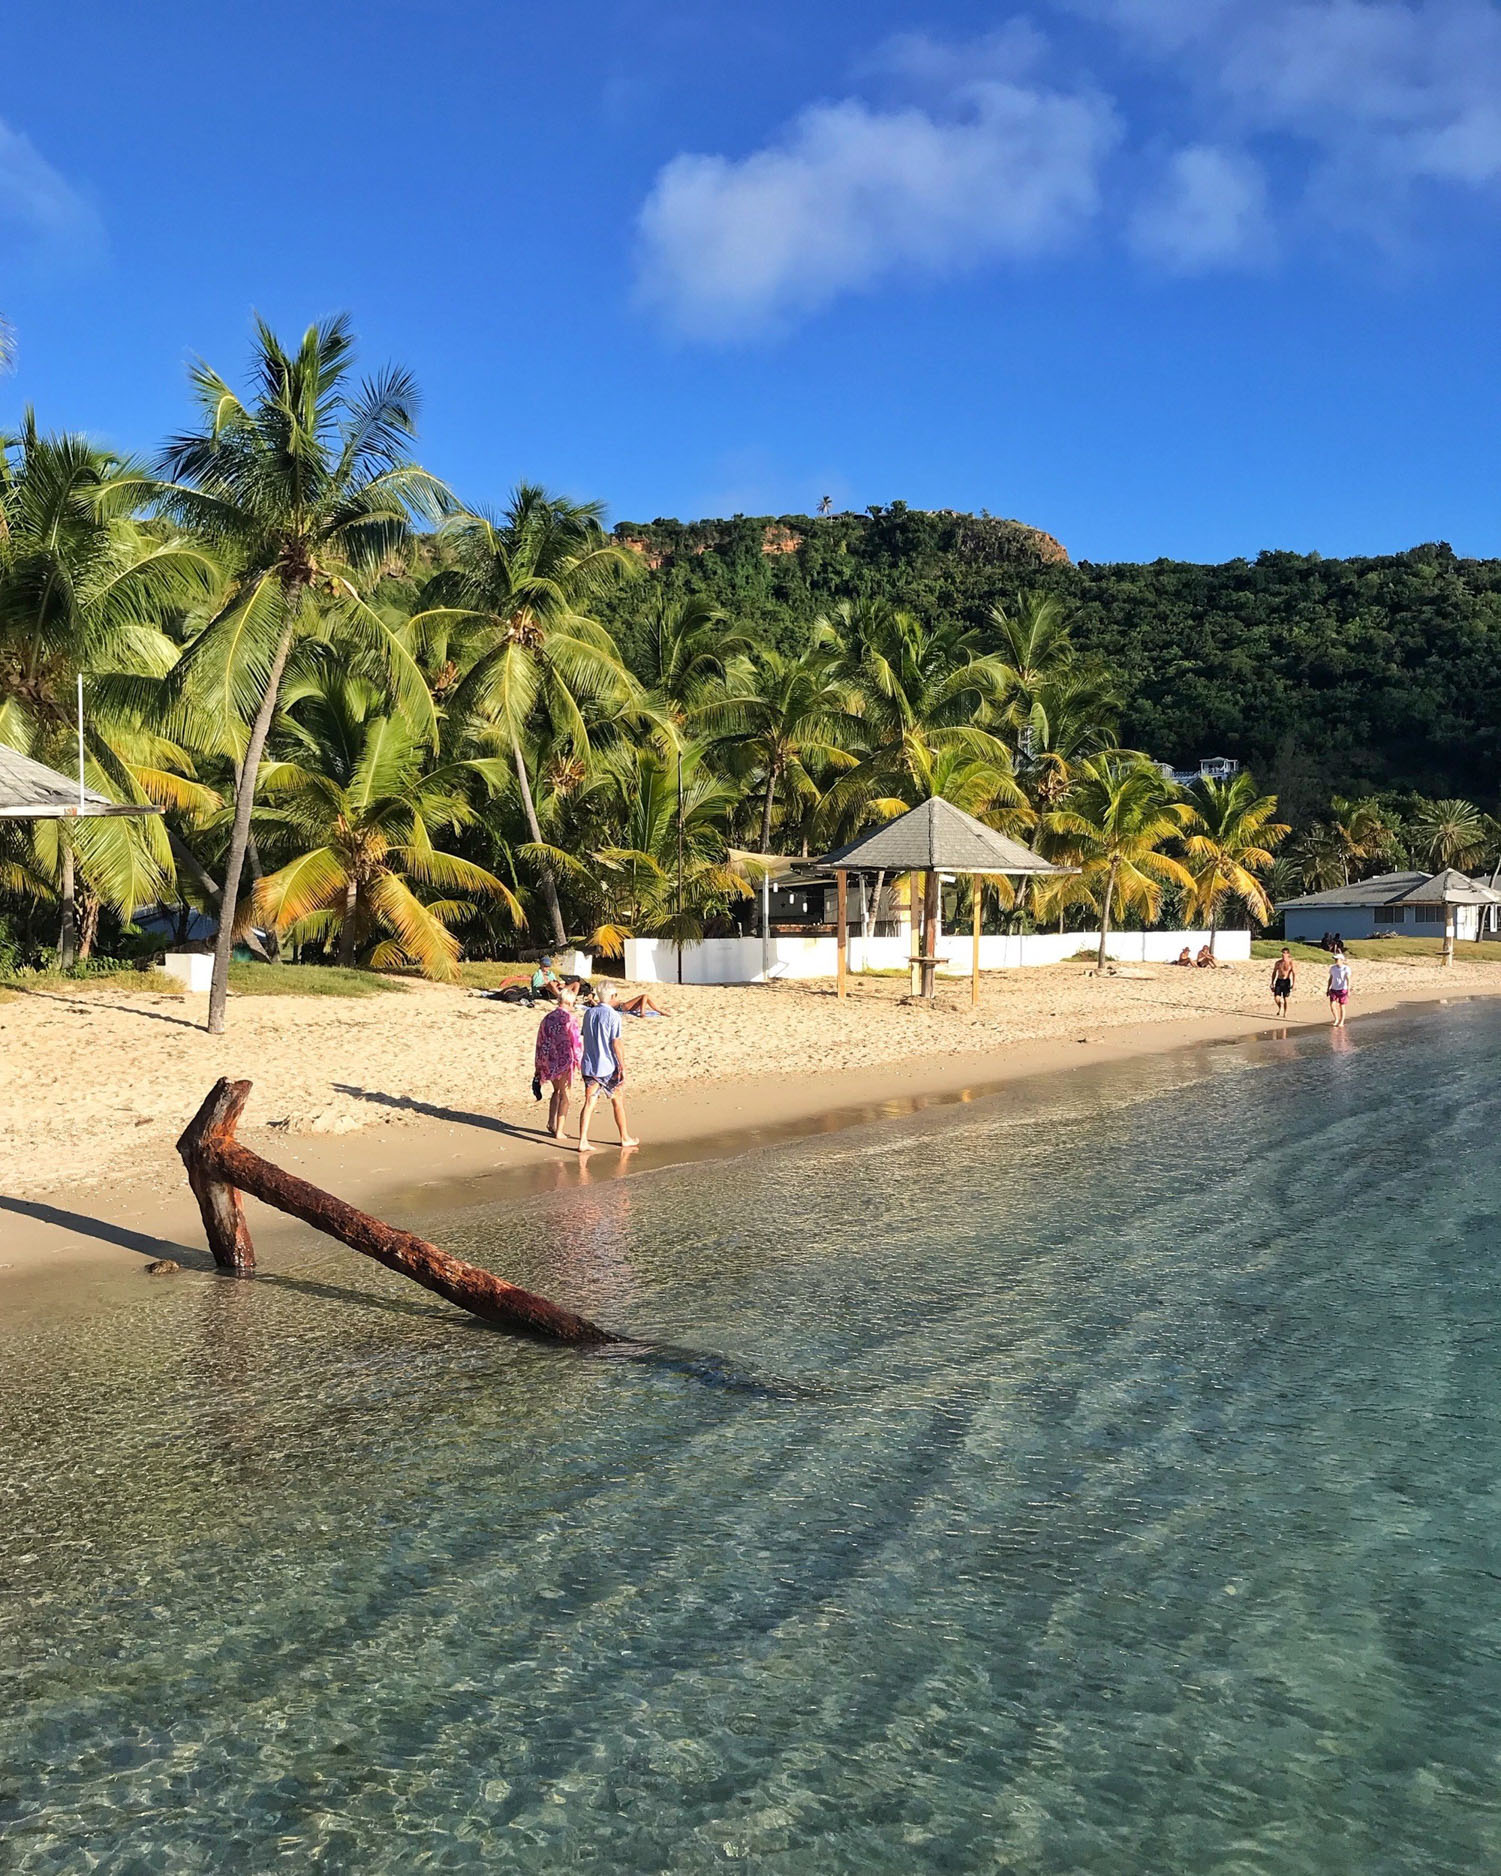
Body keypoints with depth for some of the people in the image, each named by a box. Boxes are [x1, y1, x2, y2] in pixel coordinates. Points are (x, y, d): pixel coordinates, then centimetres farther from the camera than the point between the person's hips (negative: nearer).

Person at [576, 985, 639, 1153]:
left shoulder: (588, 1013, 7)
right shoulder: (613, 1015, -12)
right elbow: (616, 1044, -15)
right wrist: (623, 1067, -12)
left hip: (588, 1065, 5)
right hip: (608, 1067, -5)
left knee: (589, 1103, 2)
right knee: (618, 1101, 12)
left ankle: (583, 1141, -7)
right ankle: (625, 1137, 24)